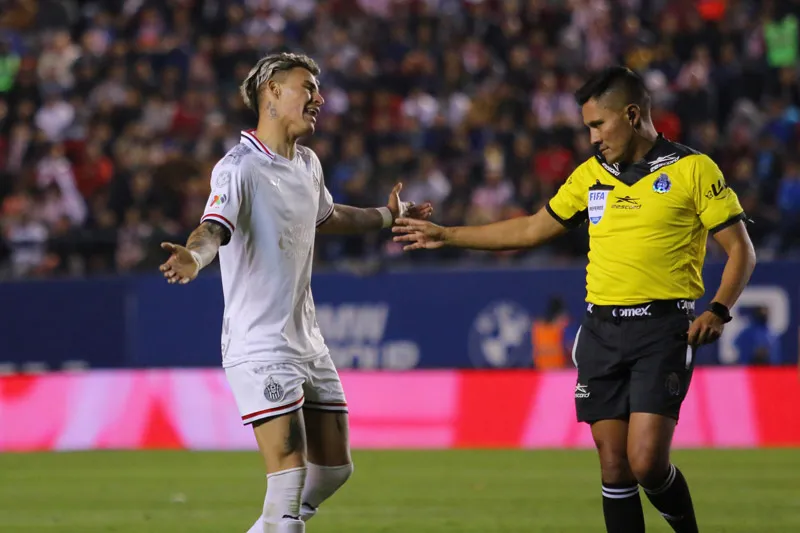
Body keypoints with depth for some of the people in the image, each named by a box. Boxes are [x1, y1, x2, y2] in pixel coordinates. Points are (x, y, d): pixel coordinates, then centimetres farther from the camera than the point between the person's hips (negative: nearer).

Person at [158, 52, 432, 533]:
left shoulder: (309, 164, 11)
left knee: (334, 468, 11)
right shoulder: (239, 168, -14)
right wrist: (194, 257, -52)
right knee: (290, 474, -16)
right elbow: (214, 228, -30)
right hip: (259, 348, -8)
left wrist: (387, 217, 43)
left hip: (308, 344, 9)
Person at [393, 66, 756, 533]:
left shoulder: (693, 170, -3)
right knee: (614, 463, 1)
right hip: (601, 331, 5)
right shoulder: (591, 175, 13)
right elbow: (531, 230, 22)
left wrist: (719, 310, -17)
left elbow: (742, 251, -2)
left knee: (646, 461, -16)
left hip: (662, 331, -5)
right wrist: (446, 236, 21)